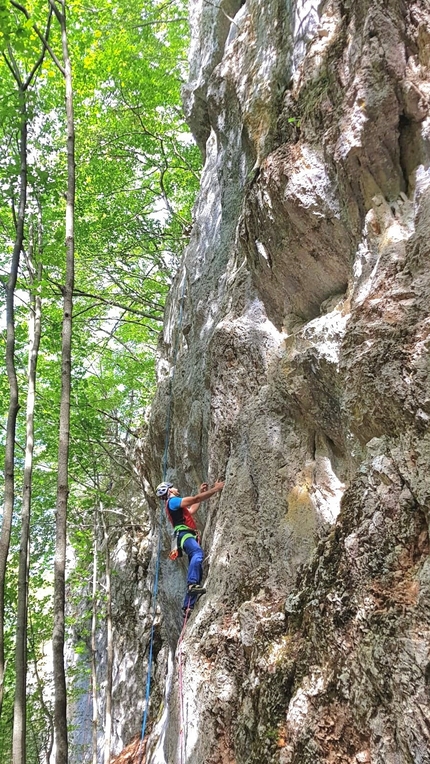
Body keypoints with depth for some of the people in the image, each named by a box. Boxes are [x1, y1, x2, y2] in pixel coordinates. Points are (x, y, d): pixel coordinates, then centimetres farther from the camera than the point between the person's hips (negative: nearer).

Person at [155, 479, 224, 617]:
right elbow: (196, 499, -8)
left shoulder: (175, 505, 31)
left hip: (189, 536, 10)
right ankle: (192, 584, -54)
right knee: (198, 553, -36)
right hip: (185, 534, -10)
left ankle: (188, 607, 2)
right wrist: (216, 489, -2)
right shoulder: (173, 501, 0)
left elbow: (191, 510, 40)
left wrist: (201, 492, 37)